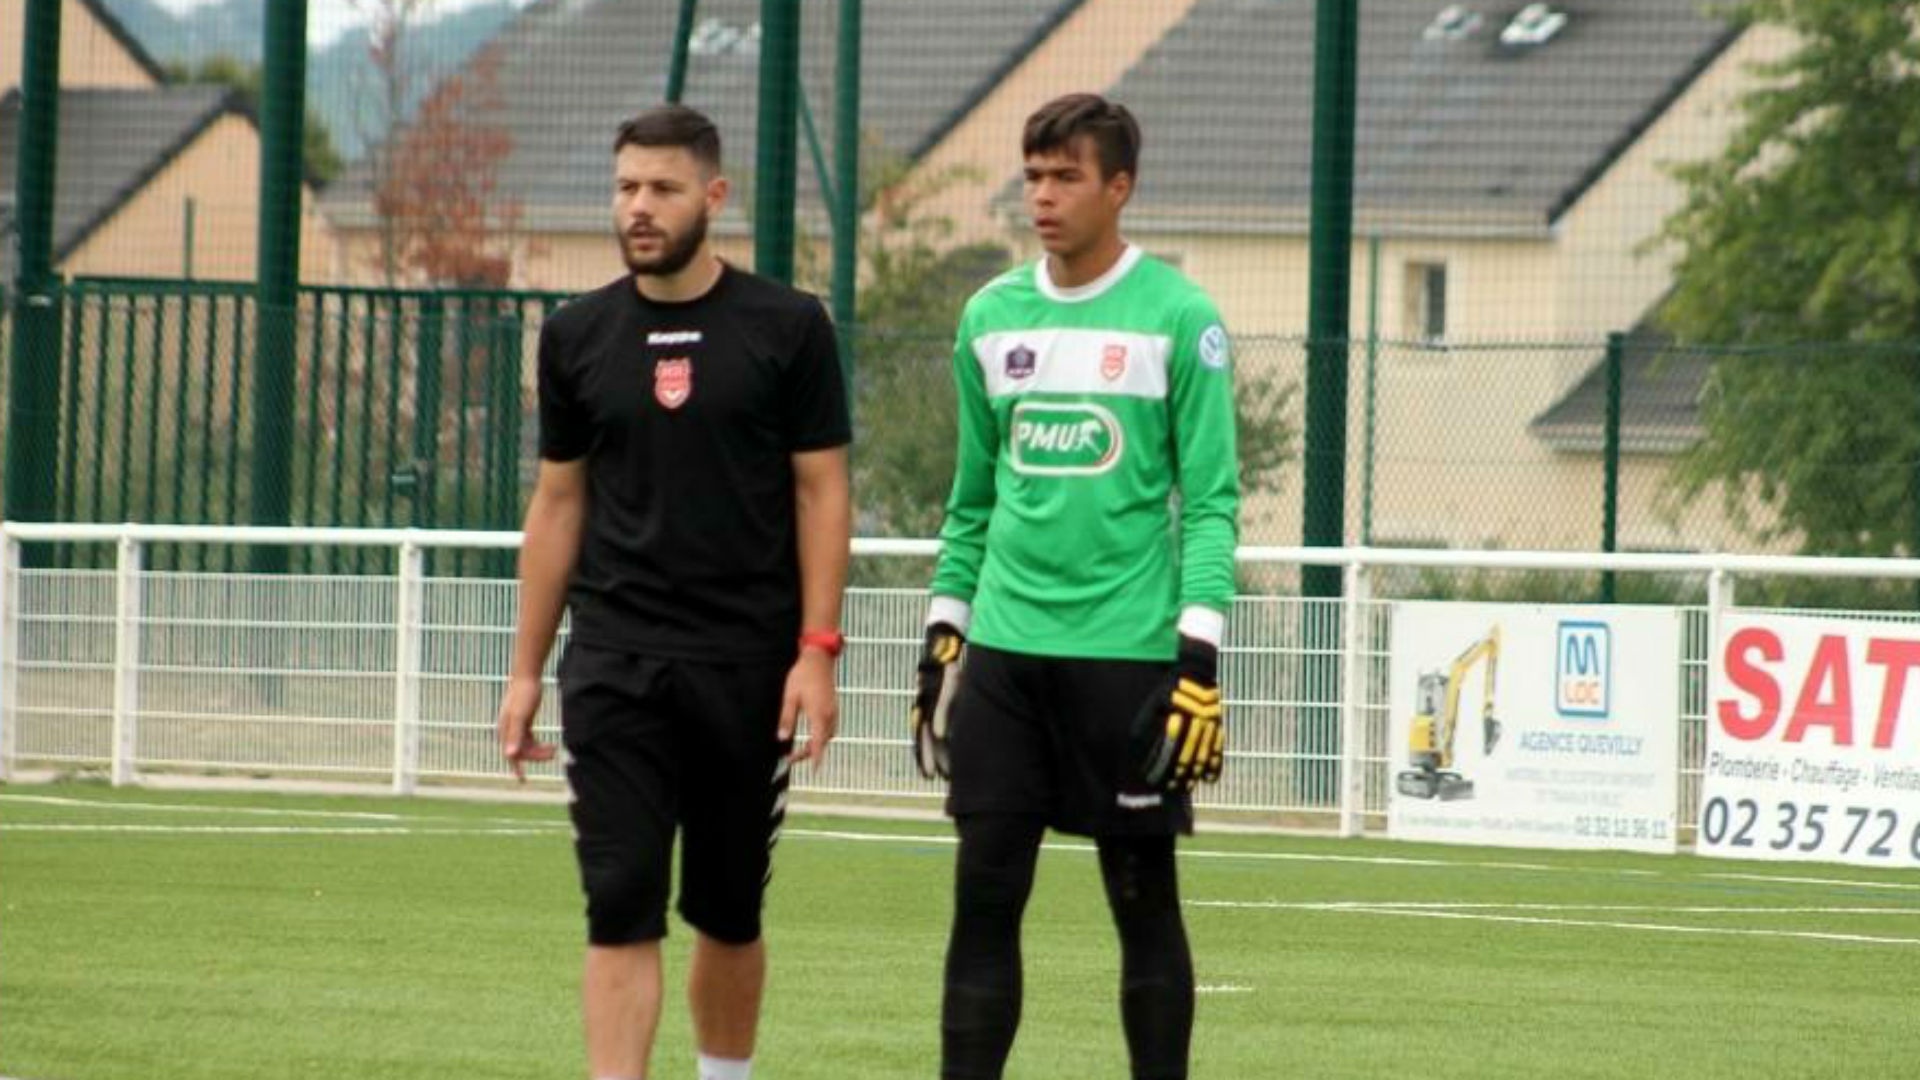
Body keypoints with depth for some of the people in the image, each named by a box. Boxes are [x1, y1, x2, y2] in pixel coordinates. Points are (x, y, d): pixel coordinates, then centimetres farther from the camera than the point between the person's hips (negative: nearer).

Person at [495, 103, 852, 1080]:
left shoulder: (786, 329, -1)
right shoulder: (578, 336, 7)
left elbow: (821, 492, 0)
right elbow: (558, 503, 12)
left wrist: (817, 648, -9)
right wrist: (526, 670, 9)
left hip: (746, 665, -1)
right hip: (614, 661, 1)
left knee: (728, 911, 8)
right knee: (621, 908, -8)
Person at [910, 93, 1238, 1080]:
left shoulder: (1178, 319, -5)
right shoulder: (992, 316, 10)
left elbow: (1210, 499, -7)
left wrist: (1200, 657, -14)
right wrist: (941, 640, 15)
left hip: (1126, 654, -4)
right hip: (1004, 652, 4)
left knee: (1143, 897, 3)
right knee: (983, 896, 1)